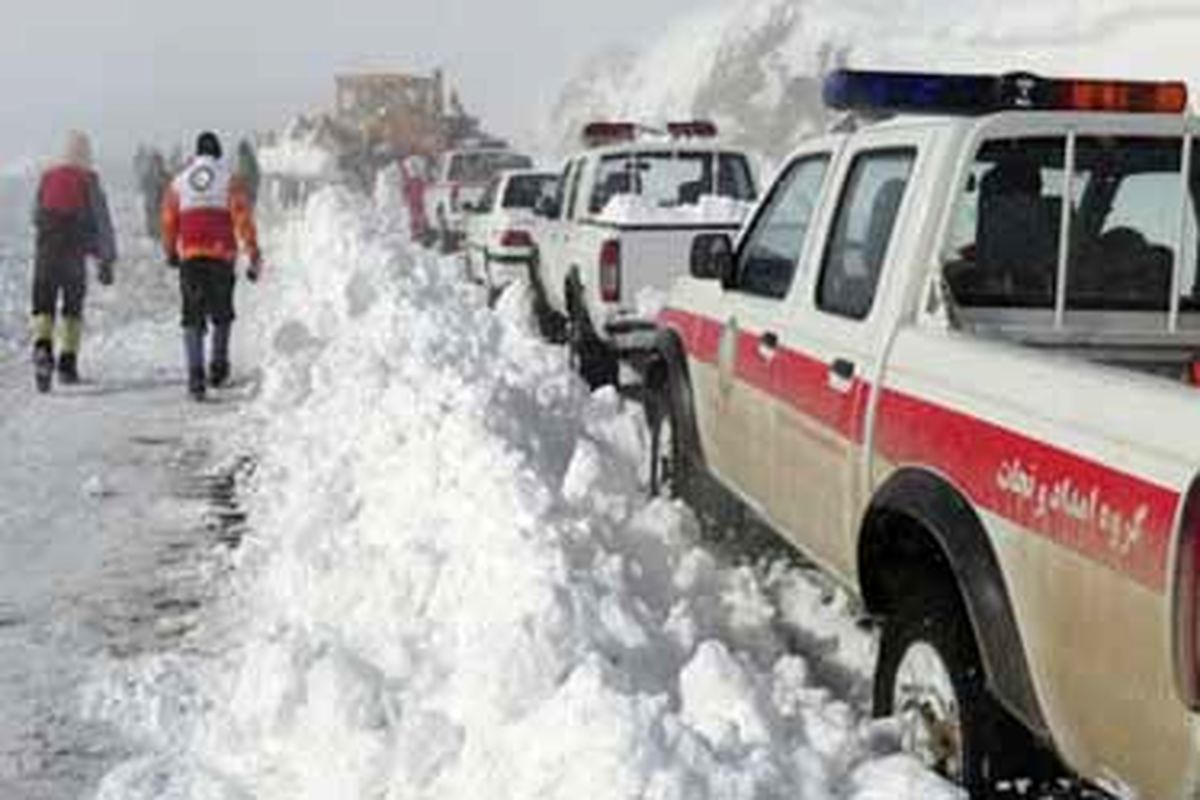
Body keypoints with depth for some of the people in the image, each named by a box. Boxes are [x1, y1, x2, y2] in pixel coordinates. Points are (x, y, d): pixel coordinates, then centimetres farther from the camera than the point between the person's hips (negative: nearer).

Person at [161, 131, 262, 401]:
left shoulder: (179, 182, 11)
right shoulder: (230, 180, 2)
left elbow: (168, 221, 15)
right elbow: (243, 218, -5)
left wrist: (170, 253, 30)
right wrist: (254, 255, -4)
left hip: (190, 257, 1)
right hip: (222, 255, -1)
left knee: (193, 317, 4)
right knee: (222, 313, 17)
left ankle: (195, 374, -7)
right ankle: (218, 367, 14)